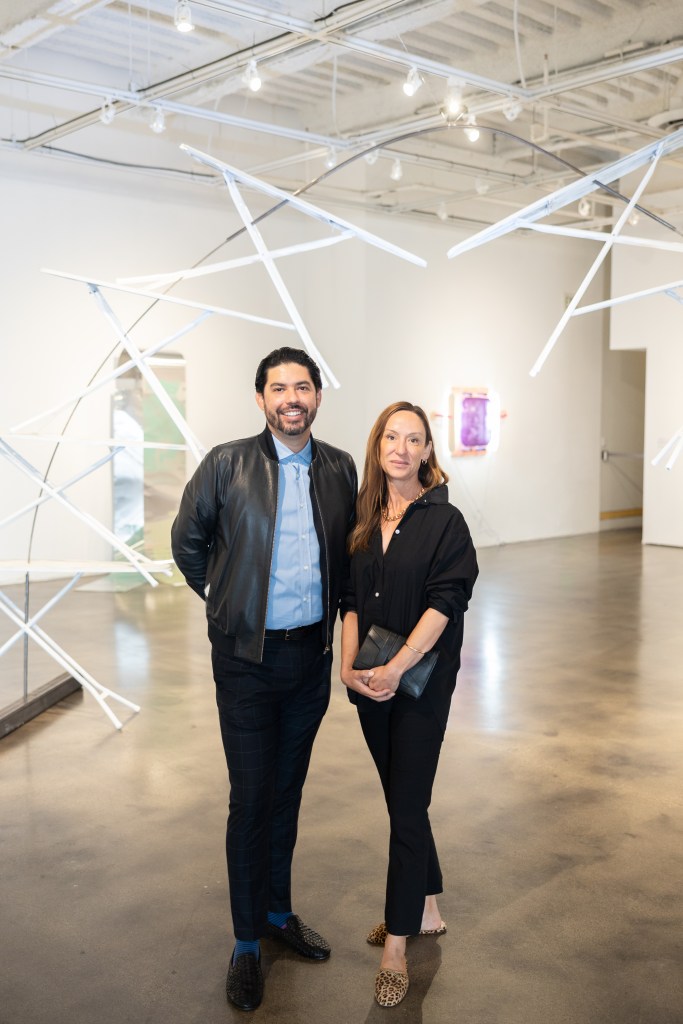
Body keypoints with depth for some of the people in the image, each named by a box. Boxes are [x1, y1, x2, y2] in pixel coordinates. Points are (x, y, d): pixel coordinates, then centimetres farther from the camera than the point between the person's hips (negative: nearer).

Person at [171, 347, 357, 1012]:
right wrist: (227, 599, 10)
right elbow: (187, 541, 4)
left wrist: (329, 612, 10)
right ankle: (246, 942, 19)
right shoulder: (227, 465, -8)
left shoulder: (340, 469, 3)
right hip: (247, 657, -3)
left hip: (311, 654, 4)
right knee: (251, 798, 2)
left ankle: (279, 912, 35)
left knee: (288, 790, 17)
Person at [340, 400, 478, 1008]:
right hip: (370, 683, 5)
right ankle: (426, 911, 35)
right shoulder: (365, 521, 7)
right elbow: (352, 600, 6)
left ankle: (396, 950, 9)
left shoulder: (444, 521, -8)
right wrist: (350, 666, -8)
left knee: (407, 807, -1)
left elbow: (443, 602, -16)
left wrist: (395, 669, -21)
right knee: (401, 800, 16)